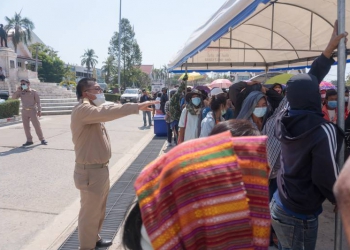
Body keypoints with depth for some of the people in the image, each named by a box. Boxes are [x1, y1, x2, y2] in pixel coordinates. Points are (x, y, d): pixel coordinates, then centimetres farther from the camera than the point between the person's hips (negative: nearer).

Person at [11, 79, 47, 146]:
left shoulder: (33, 92, -2)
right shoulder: (21, 92, 8)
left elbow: (38, 102, -3)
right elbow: (13, 97, 3)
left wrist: (39, 110, -9)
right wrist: (18, 90, -7)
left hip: (32, 110, -4)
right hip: (24, 111, 4)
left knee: (37, 125, -6)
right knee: (26, 126, 5)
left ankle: (42, 139, 2)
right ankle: (29, 140, 12)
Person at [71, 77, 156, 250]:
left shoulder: (91, 110, 15)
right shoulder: (82, 110, -22)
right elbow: (106, 112, -38)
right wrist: (137, 107, -42)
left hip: (100, 169, 11)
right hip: (90, 172, -11)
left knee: (98, 209, 25)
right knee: (90, 212, 5)